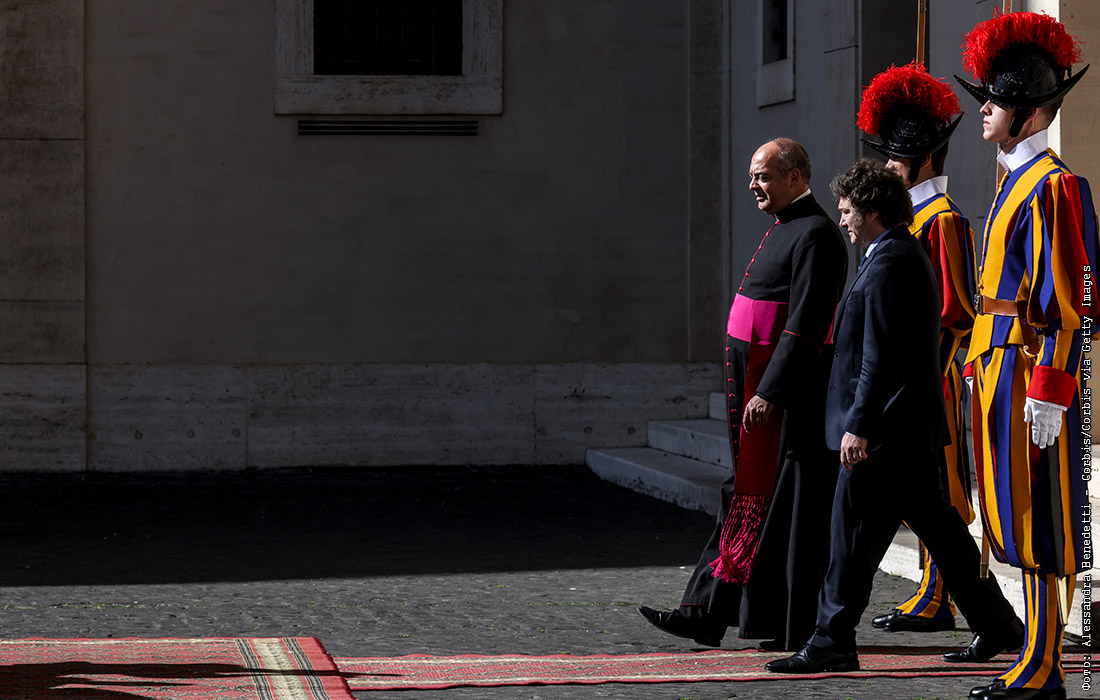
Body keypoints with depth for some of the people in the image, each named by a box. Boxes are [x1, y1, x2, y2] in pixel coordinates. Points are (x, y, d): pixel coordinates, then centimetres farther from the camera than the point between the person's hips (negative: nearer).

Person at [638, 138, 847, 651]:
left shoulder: (814, 236, -15)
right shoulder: (784, 231, 18)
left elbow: (804, 326, -22)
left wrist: (769, 393, -25)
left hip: (789, 397, -10)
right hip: (762, 392, 10)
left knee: (788, 510, -5)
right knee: (745, 496, 9)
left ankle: (798, 629, 1)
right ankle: (708, 614, 11)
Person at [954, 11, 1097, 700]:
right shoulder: (1015, 182, 17)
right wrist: (983, 370, 21)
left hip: (1031, 373, -10)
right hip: (1001, 369, 10)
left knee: (1039, 522, -6)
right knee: (1019, 518, 11)